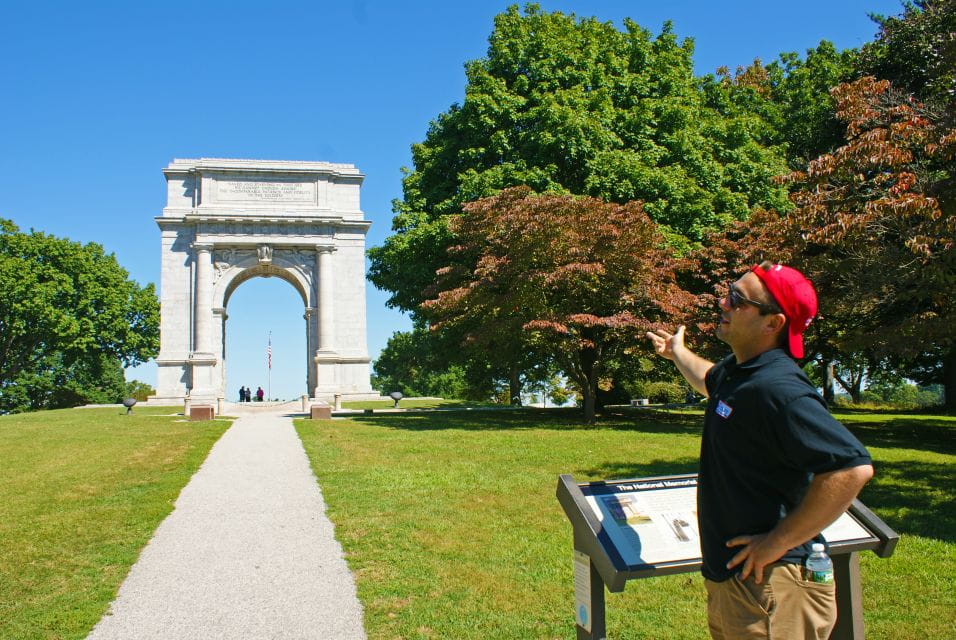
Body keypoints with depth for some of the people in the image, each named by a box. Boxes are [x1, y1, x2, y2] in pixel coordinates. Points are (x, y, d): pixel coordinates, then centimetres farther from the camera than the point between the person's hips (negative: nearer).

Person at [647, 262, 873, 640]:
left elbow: (853, 467, -33)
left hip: (768, 585, -9)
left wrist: (778, 542, -26)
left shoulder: (776, 388, -25)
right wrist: (678, 353, 46)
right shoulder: (736, 371, 6)